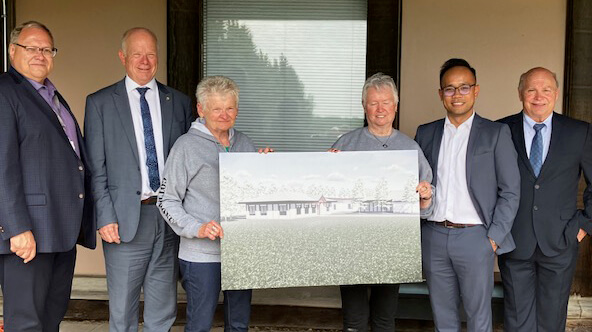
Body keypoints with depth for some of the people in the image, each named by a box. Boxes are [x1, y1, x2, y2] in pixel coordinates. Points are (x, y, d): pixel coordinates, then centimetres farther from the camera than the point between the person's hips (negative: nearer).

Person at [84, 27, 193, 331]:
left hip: (170, 216, 3)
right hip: (126, 219, -2)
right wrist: (105, 217, -9)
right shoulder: (100, 102, 3)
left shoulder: (179, 102, 10)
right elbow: (96, 167, 0)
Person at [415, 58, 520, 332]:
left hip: (475, 237, -3)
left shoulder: (496, 133, -1)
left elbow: (510, 191, -2)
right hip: (433, 236, 3)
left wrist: (494, 238, -8)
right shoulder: (425, 133, 9)